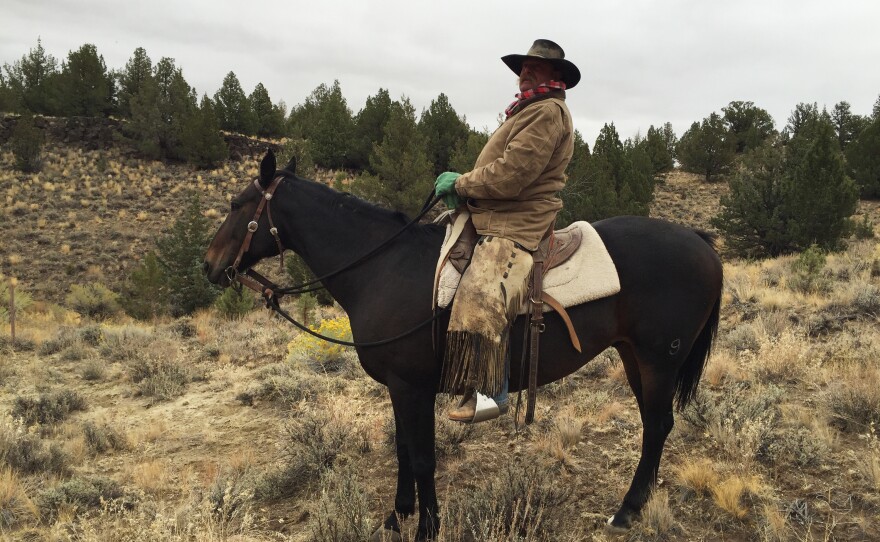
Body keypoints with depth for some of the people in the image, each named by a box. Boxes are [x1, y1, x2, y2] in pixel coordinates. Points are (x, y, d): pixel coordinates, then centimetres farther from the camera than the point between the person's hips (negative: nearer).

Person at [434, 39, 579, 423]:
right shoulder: (529, 110, 25)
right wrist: (464, 183, 7)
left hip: (518, 222, -12)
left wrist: (462, 184, -8)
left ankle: (490, 391, -29)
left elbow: (512, 172, -20)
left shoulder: (548, 111, -9)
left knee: (481, 292, -30)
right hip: (494, 215, 12)